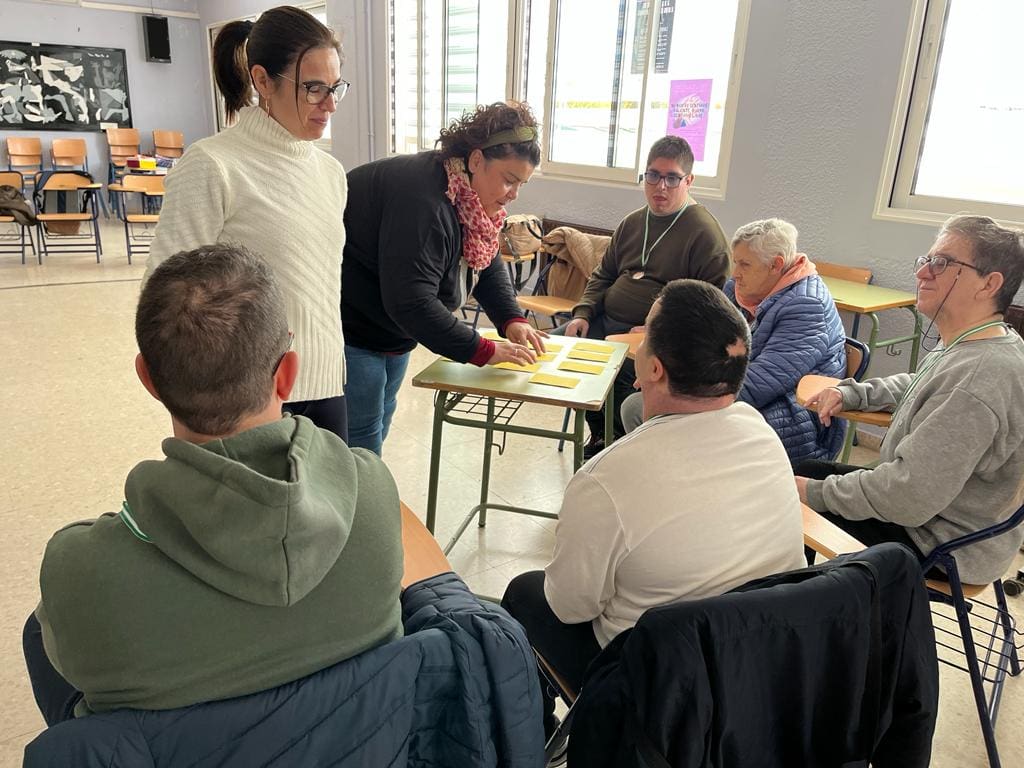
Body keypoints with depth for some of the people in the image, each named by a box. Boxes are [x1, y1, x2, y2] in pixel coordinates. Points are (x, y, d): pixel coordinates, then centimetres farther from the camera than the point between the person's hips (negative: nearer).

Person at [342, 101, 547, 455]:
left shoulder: (472, 198, -1)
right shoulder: (423, 200, -31)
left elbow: (487, 265, 9)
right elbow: (410, 301, -35)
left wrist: (511, 320, -8)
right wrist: (483, 351, -31)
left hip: (392, 328, 10)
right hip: (350, 329, -10)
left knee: (381, 420, 21)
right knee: (361, 439, -4)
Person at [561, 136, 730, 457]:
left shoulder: (705, 232, -7)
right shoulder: (632, 222, 17)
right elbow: (603, 275, 23)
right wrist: (583, 313, 5)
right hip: (606, 321, 8)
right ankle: (600, 433, 9)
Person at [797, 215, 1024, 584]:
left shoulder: (977, 380, -32)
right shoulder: (968, 346, 1)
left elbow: (909, 498, -33)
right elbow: (918, 385, 22)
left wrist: (815, 492, -20)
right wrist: (851, 393, 4)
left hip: (936, 545, -10)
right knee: (801, 472, 14)